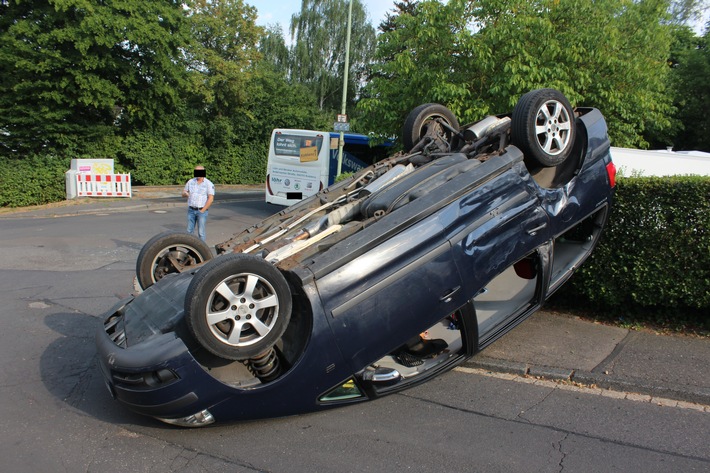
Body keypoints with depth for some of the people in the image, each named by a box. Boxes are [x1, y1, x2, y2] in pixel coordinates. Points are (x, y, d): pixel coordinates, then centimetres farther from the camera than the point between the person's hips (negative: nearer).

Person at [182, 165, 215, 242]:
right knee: (189, 231, 7)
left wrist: (202, 211, -16)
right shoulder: (191, 182, 6)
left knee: (201, 232, -5)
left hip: (202, 210, -4)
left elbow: (210, 199, -14)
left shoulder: (209, 184, -9)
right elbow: (183, 193, 12)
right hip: (191, 210, 5)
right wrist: (185, 193, -14)